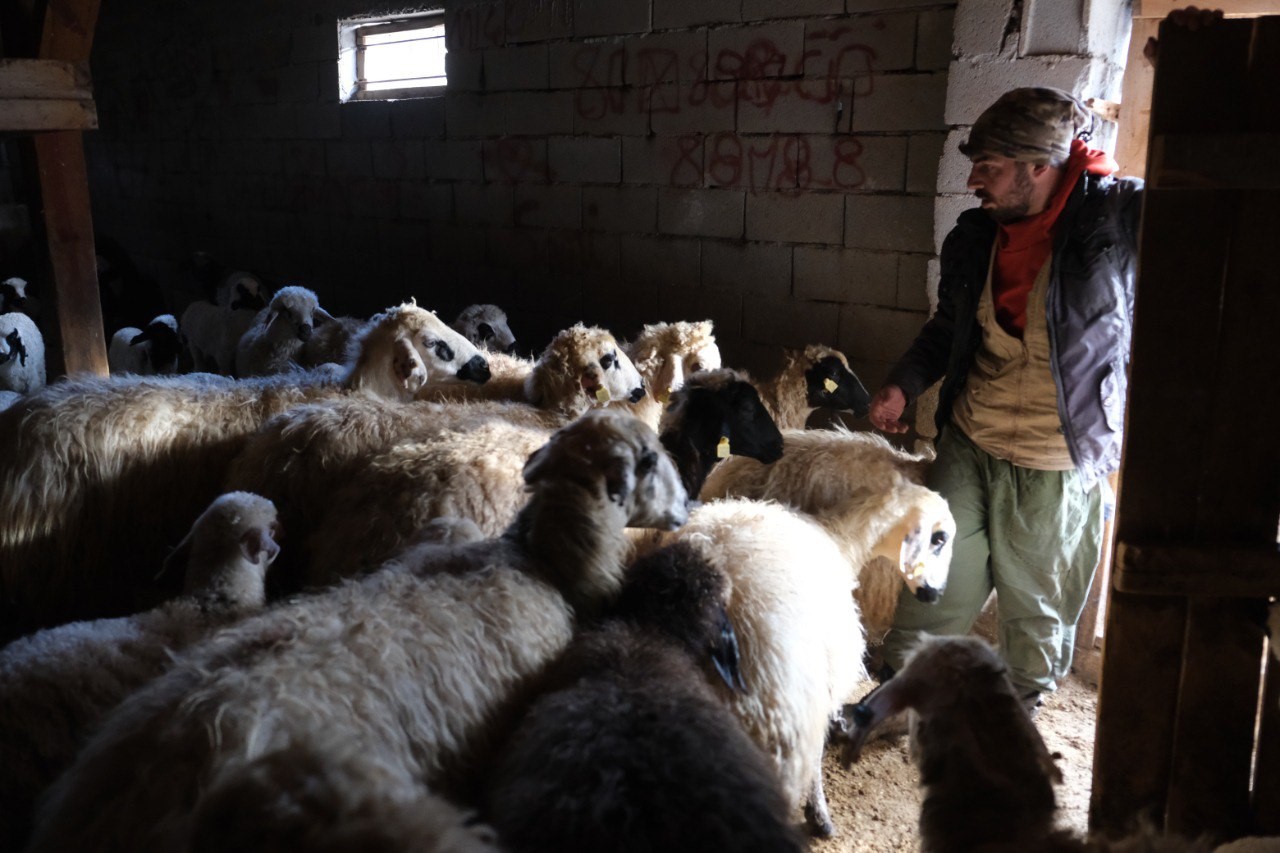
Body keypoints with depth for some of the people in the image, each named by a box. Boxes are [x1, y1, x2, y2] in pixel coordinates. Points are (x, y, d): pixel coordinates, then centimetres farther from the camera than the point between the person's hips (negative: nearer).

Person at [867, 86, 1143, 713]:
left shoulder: (1116, 218, -13)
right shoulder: (973, 237, 2)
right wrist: (903, 383, 2)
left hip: (1056, 471, -3)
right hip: (967, 448, 3)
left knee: (1036, 611, 15)